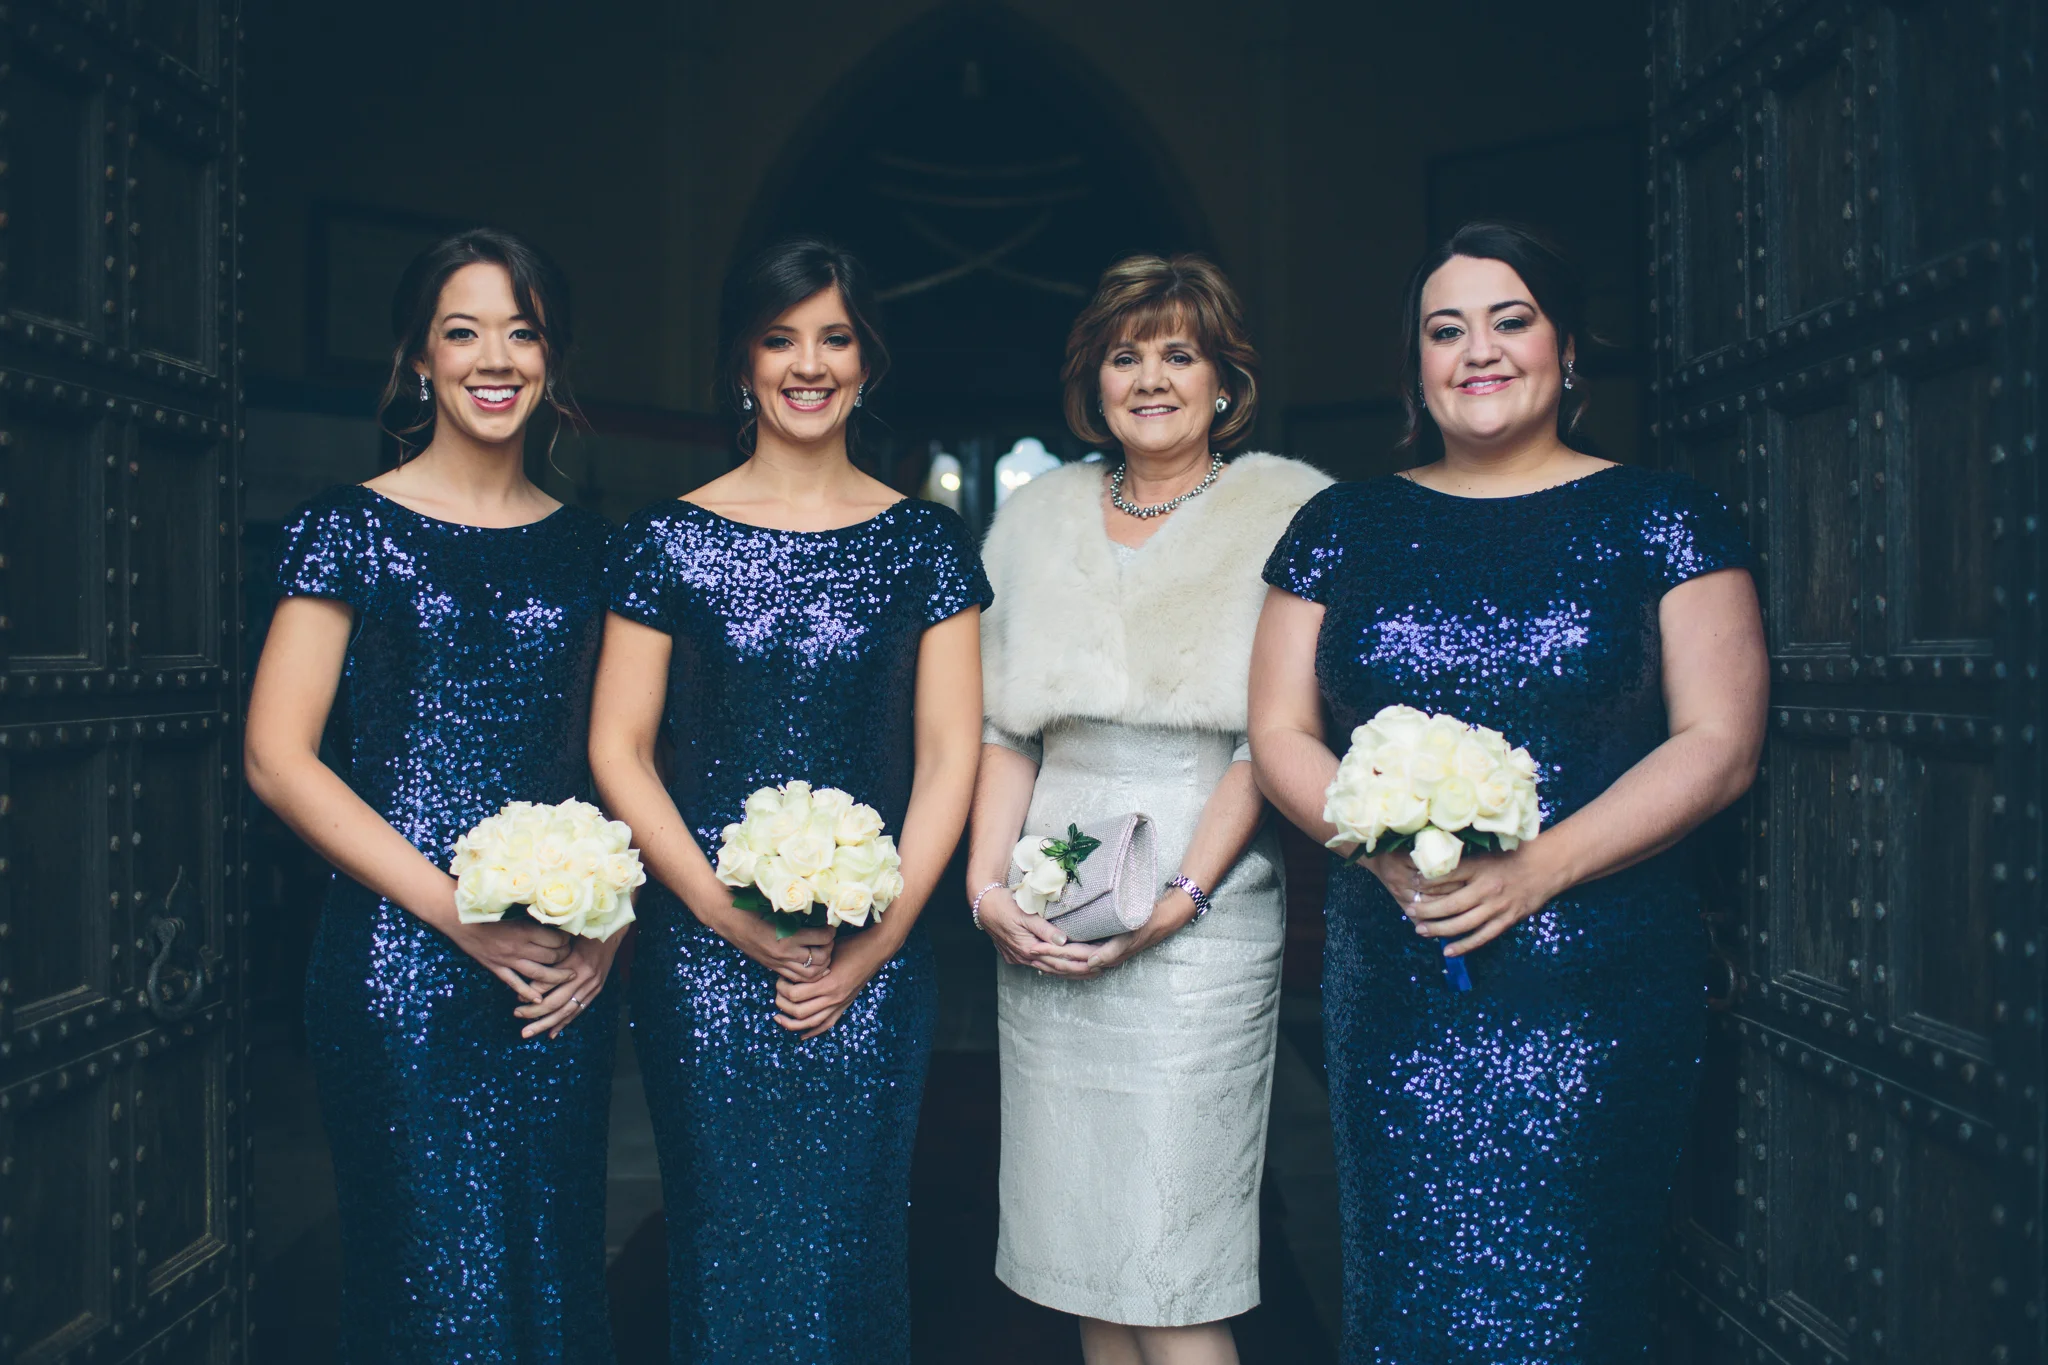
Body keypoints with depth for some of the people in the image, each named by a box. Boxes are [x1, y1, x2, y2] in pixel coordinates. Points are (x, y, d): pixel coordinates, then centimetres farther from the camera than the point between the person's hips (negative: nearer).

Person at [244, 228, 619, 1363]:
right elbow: (276, 758, -7)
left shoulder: (584, 547, 10)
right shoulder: (352, 529, -1)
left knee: (554, 1270, 12)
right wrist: (459, 910, -14)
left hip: (565, 974, 4)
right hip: (400, 966, -3)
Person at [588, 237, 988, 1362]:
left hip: (875, 967, 1)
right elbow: (617, 750, 1)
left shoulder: (923, 544, 5)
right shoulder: (669, 541, 3)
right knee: (726, 1250, 7)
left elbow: (948, 756, 2)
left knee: (846, 1249, 7)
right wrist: (729, 913, -10)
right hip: (704, 958, 0)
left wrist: (875, 941, -7)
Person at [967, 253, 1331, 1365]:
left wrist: (1176, 898, -14)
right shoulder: (1040, 514, 13)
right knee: (1078, 1253, 12)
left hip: (1202, 910, -4)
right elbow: (1002, 724, 10)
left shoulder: (1285, 512, -1)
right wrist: (987, 881, -3)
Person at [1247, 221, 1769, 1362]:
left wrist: (1538, 868, -16)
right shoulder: (1344, 528, 9)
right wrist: (1387, 849, -12)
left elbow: (1720, 743, -4)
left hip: (1600, 983, -2)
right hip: (1392, 984, 2)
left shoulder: (1658, 518, 3)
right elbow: (1280, 732, 6)